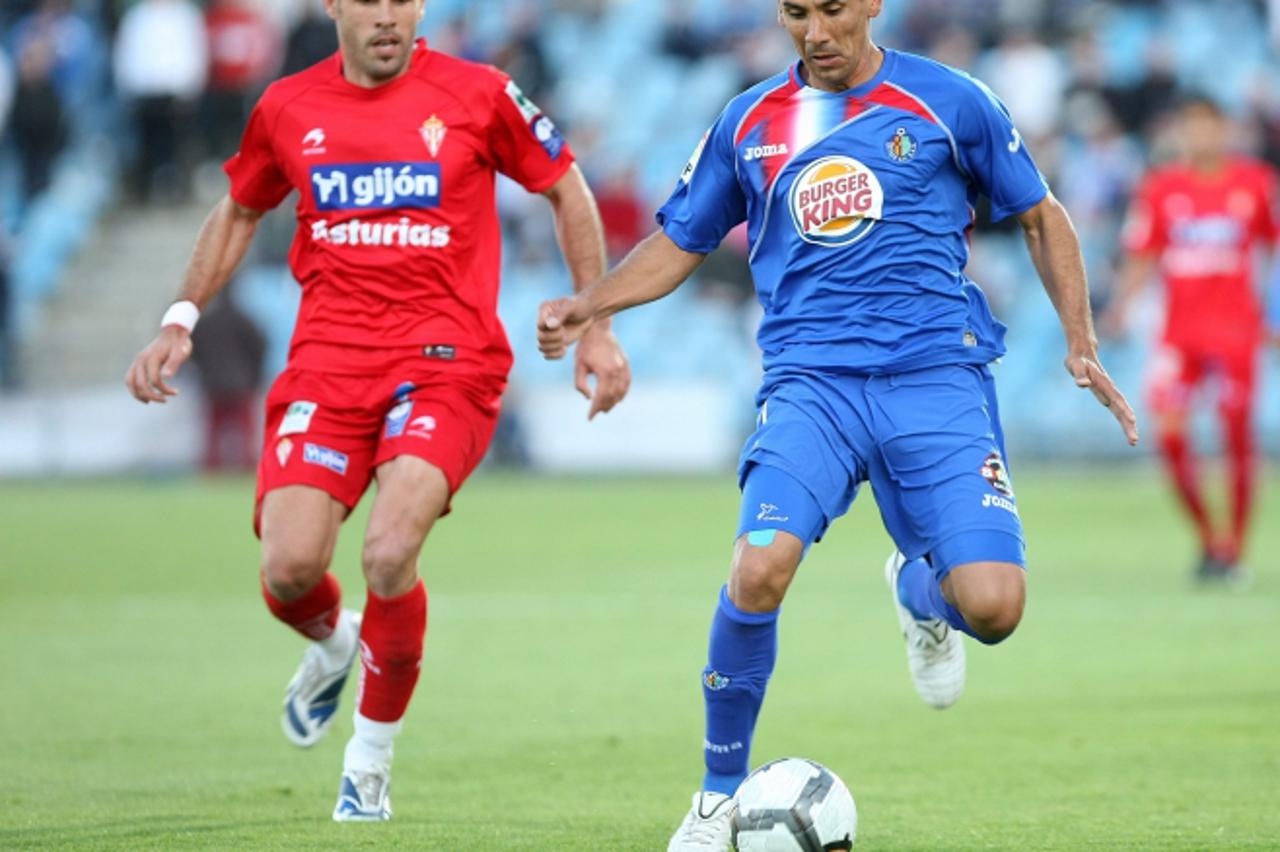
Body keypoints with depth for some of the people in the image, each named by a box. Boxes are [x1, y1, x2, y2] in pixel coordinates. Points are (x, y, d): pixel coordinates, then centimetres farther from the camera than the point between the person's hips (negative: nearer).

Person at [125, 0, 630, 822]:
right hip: (327, 365, 3)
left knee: (390, 554, -23)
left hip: (447, 362, -3)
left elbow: (567, 189, 10)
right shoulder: (288, 107, 7)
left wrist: (595, 327, 8)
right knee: (289, 569, -13)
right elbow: (238, 212, 24)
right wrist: (181, 321, 16)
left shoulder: (476, 94, -1)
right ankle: (333, 645, 28)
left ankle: (370, 762, 2)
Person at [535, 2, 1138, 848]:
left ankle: (919, 591, 25)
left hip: (936, 375, -1)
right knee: (759, 570, -26)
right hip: (810, 379, 1)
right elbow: (681, 244, 21)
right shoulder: (747, 123, 11)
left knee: (991, 607, -17)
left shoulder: (949, 102, 4)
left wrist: (1082, 346, 5)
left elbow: (1042, 217, 14)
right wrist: (588, 305, 4)